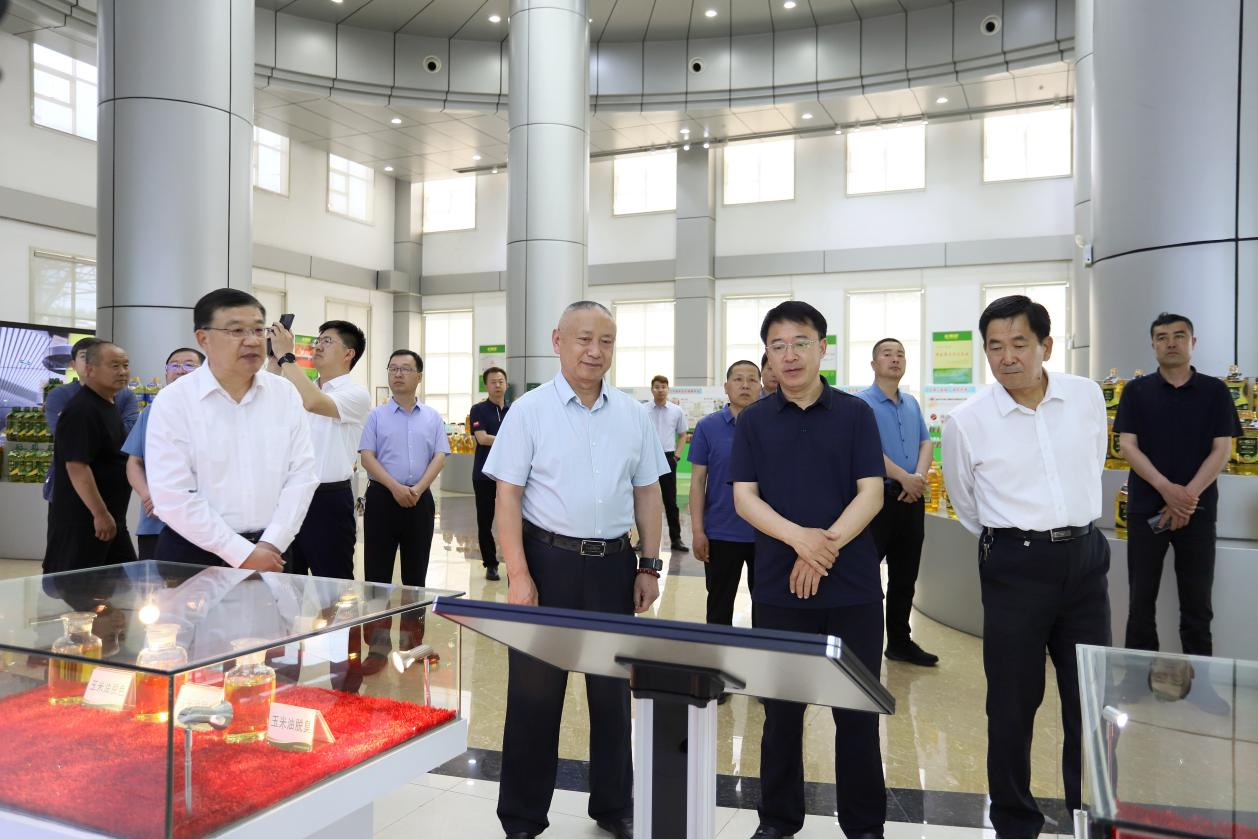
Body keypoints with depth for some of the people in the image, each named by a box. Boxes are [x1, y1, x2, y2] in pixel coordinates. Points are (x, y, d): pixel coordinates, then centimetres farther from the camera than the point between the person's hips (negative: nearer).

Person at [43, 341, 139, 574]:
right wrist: (100, 514, -23)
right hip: (80, 520, -9)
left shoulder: (110, 406, 13)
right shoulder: (80, 410, -17)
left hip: (109, 517, 9)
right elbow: (77, 467, -23)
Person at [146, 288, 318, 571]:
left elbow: (302, 474, -1)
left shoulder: (285, 394, 2)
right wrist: (243, 553, -15)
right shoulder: (173, 401, -8)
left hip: (270, 553, 3)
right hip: (194, 554, -3)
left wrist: (271, 544, -10)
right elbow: (173, 497, -13)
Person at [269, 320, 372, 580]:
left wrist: (286, 355, -18)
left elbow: (313, 402, -26)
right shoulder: (303, 388, 15)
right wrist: (274, 359, -1)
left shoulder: (356, 394, -9)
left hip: (329, 500, -7)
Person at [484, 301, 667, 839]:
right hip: (548, 559, -3)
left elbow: (647, 493, 10)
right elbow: (507, 496, -7)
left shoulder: (633, 415, 6)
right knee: (535, 689, 6)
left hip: (613, 562, 3)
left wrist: (649, 566, 5)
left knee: (613, 686, 13)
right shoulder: (529, 410, -4)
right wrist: (518, 574, -13)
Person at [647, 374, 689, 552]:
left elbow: (682, 434, 12)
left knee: (670, 501, 3)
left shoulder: (677, 411, 3)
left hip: (667, 458, 0)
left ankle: (676, 538, 8)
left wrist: (676, 453, 2)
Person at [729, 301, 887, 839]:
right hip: (778, 587, 1)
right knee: (781, 708, 11)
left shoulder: (855, 414, 1)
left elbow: (871, 494, -4)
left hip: (851, 586, -1)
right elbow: (744, 497, -3)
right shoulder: (754, 420, 4)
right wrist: (800, 537, -19)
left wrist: (826, 546, -18)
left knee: (858, 709, 8)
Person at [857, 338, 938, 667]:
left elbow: (926, 443, 11)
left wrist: (920, 475, -8)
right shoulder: (862, 402, -7)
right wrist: (904, 478, -15)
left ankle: (900, 642, 25)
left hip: (911, 499, 7)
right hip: (878, 497, -7)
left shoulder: (912, 404, 15)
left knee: (905, 576, 14)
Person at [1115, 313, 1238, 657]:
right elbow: (1127, 445, -4)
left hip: (1198, 510, 0)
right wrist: (1166, 488, -18)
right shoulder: (1136, 391, 3)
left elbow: (1221, 450, -2)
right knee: (1142, 599, 6)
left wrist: (1188, 496, -14)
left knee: (1197, 604, 6)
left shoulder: (1215, 391, 4)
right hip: (1146, 508, 0)